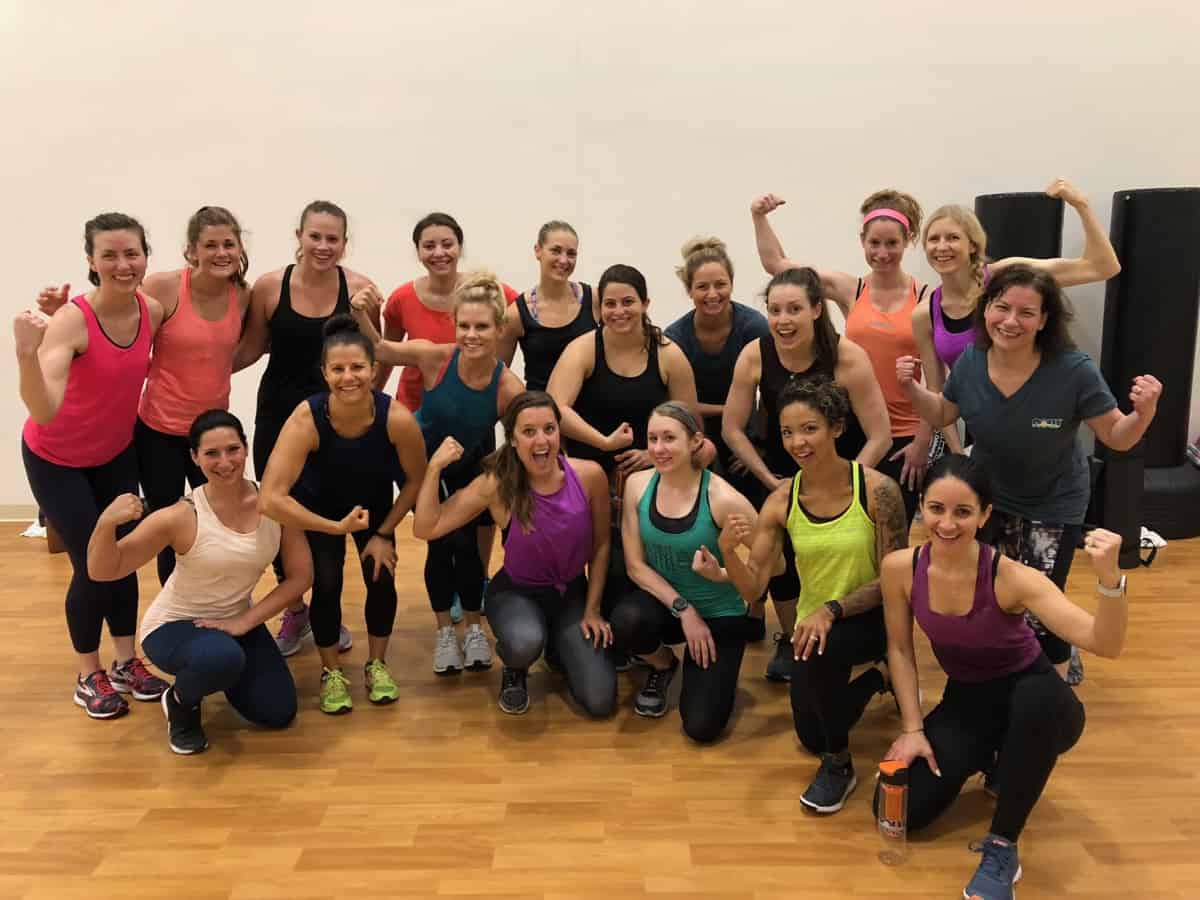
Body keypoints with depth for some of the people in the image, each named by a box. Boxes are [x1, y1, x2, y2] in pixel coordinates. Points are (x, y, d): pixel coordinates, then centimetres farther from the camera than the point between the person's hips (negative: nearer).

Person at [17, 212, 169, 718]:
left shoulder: (153, 312, -14)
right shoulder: (71, 320, -31)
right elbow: (44, 411, -44)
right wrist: (27, 355, -56)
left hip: (116, 452, 5)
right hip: (56, 458, -5)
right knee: (92, 564, -2)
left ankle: (127, 663, 26)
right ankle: (88, 676, 18)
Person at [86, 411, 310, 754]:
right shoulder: (181, 517, -25)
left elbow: (300, 576, -9)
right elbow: (102, 572, -22)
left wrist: (244, 622, -16)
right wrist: (106, 523, -42)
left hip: (237, 621, 5)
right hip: (173, 624, -4)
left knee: (279, 714, -2)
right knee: (224, 658, -37)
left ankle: (215, 670, 28)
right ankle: (180, 702, 0)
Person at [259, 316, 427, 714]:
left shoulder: (397, 419, -34)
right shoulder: (306, 419, -38)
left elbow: (415, 480, -14)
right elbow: (271, 499, -42)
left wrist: (384, 534, -12)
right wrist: (336, 527, -36)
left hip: (375, 506, 1)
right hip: (320, 508, -1)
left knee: (381, 580, -7)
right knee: (326, 584, -11)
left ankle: (377, 665, 20)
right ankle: (331, 672, 15)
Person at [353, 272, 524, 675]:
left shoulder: (510, 388, -32)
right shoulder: (435, 357, -32)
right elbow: (379, 349, -18)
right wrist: (362, 316, -35)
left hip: (471, 464, 1)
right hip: (421, 460, 0)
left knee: (466, 542, 0)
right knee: (439, 542, -2)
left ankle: (474, 628, 24)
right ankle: (445, 631, 19)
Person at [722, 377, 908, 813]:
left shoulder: (878, 490, -21)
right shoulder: (780, 502, -11)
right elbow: (752, 586, -12)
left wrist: (831, 609, -32)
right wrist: (727, 550, -33)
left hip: (873, 618, -5)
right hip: (813, 623, 5)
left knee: (818, 654, -36)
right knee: (811, 738, 12)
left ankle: (840, 763, -10)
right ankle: (879, 675, 38)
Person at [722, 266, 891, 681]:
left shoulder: (847, 357, -25)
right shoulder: (754, 355, -19)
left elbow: (879, 437, -19)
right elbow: (732, 429, -9)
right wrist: (771, 481, -12)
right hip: (780, 470, 2)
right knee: (777, 548, -11)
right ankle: (789, 639, 15)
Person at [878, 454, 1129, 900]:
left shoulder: (1011, 577, -27)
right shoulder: (900, 568, -17)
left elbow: (1105, 644, -35)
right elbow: (900, 649, -3)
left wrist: (1109, 578, -52)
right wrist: (913, 728, -8)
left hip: (1033, 699, -3)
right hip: (964, 700, 3)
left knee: (1037, 698, -42)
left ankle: (1002, 848, -20)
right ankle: (988, 757, 19)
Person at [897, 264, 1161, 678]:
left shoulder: (1074, 370, -26)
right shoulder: (970, 362, -16)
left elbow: (1116, 437, -16)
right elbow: (942, 415, 3)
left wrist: (1144, 413, -37)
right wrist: (911, 387, -13)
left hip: (1053, 506, -3)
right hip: (987, 496, 3)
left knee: (1040, 611, 2)